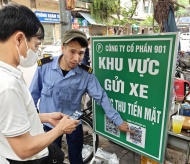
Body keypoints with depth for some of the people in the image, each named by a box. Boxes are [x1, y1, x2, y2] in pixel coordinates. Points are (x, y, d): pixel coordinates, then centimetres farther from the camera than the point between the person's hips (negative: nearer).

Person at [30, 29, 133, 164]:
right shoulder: (44, 66, -18)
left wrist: (119, 121, -9)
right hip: (48, 124, 1)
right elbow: (33, 95, -5)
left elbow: (102, 98, -12)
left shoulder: (86, 74, -18)